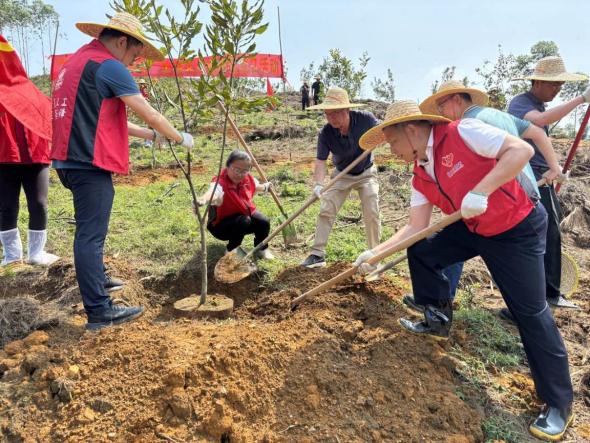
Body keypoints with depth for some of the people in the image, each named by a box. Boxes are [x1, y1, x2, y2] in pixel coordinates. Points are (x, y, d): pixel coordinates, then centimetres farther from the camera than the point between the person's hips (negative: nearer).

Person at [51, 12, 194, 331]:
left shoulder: (77, 61, 21)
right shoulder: (109, 65, -10)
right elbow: (150, 114, -10)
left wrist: (150, 135, 22)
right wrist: (180, 138, 5)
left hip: (71, 160, 10)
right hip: (90, 162, -10)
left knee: (88, 232, 23)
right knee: (91, 236, -8)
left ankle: (94, 281, 40)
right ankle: (99, 311, -2)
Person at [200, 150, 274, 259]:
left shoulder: (248, 179, -13)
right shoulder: (220, 182, -35)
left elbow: (255, 187, 15)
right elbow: (213, 192, -61)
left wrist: (265, 187, 36)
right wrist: (203, 199, -85)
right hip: (221, 224, -6)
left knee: (264, 222, -16)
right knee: (244, 221, -34)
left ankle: (262, 249, 14)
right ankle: (231, 250, -8)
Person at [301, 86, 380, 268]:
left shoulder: (365, 119, -26)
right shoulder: (325, 133, -25)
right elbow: (320, 161, -27)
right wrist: (318, 184, -44)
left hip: (366, 173, -1)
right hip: (341, 175, 1)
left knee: (371, 214, -8)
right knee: (326, 210, -6)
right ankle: (318, 254, 3)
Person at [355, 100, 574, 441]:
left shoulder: (462, 133, -22)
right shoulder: (420, 177, 0)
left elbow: (522, 149, -29)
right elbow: (416, 228, 0)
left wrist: (480, 192, -36)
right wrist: (375, 252, -6)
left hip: (518, 230, -7)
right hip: (474, 229, 8)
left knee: (531, 312, -5)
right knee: (421, 253, 6)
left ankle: (560, 404, 12)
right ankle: (439, 322, 26)